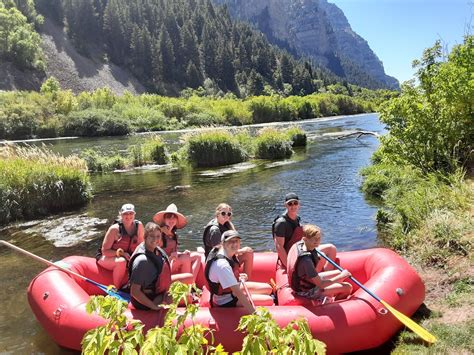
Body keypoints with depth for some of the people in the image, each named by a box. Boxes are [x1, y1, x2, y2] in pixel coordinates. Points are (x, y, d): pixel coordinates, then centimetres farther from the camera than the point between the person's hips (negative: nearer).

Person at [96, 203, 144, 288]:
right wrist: (121, 253, -29)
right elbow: (105, 251, -18)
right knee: (121, 262, -37)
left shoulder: (139, 225, -8)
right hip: (105, 257, -5)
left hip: (127, 257, 5)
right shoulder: (115, 229, -21)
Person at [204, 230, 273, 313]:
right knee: (269, 300, -12)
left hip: (233, 288, 9)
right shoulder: (222, 264, -34)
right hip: (226, 301, -9)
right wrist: (254, 313, -38)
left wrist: (239, 276, -1)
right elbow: (237, 292, -37)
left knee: (268, 289, 10)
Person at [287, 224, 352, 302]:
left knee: (339, 273, 18)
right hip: (307, 291, -9)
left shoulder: (299, 244, -10)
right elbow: (320, 285, -28)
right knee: (348, 287, -5)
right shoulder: (306, 260, -36)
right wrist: (342, 276, -19)